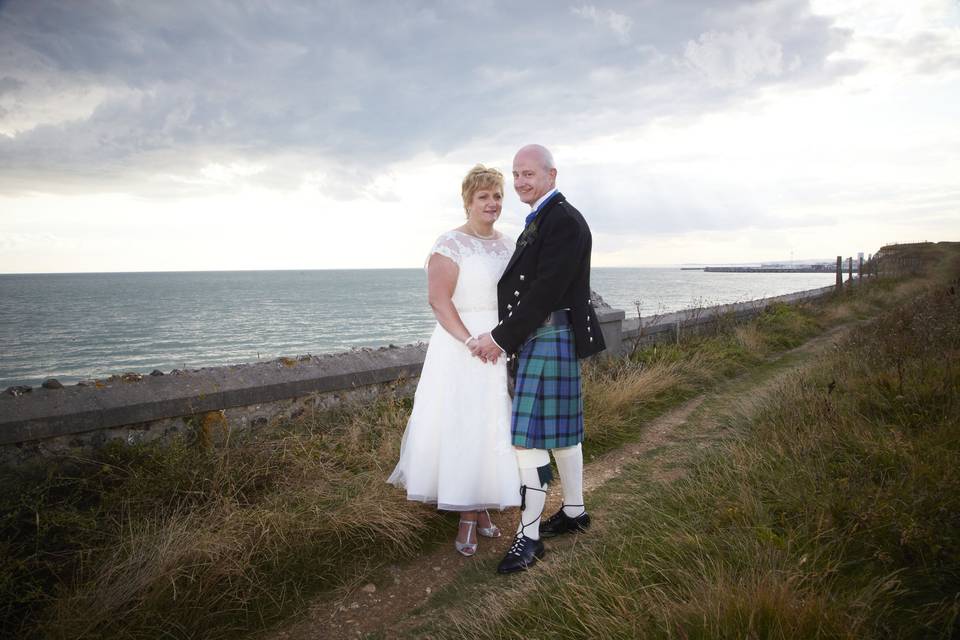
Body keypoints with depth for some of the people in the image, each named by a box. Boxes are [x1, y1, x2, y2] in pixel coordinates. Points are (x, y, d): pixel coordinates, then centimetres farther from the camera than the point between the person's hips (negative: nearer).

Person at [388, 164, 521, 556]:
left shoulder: (507, 245, 12)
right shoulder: (451, 244, -8)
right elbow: (438, 299, -16)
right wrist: (471, 341, -23)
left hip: (503, 346, 6)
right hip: (461, 345, -6)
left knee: (493, 427, 9)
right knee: (462, 427, 0)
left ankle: (479, 507, 24)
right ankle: (469, 516, 14)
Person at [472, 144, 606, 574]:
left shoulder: (564, 221, -16)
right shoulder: (540, 219, 16)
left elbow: (546, 292, -21)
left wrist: (502, 338, -17)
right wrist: (505, 336, 9)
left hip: (549, 341, -10)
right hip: (534, 339, 10)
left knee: (528, 436, -8)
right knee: (560, 429, 17)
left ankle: (529, 537, 1)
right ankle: (574, 512, 31)